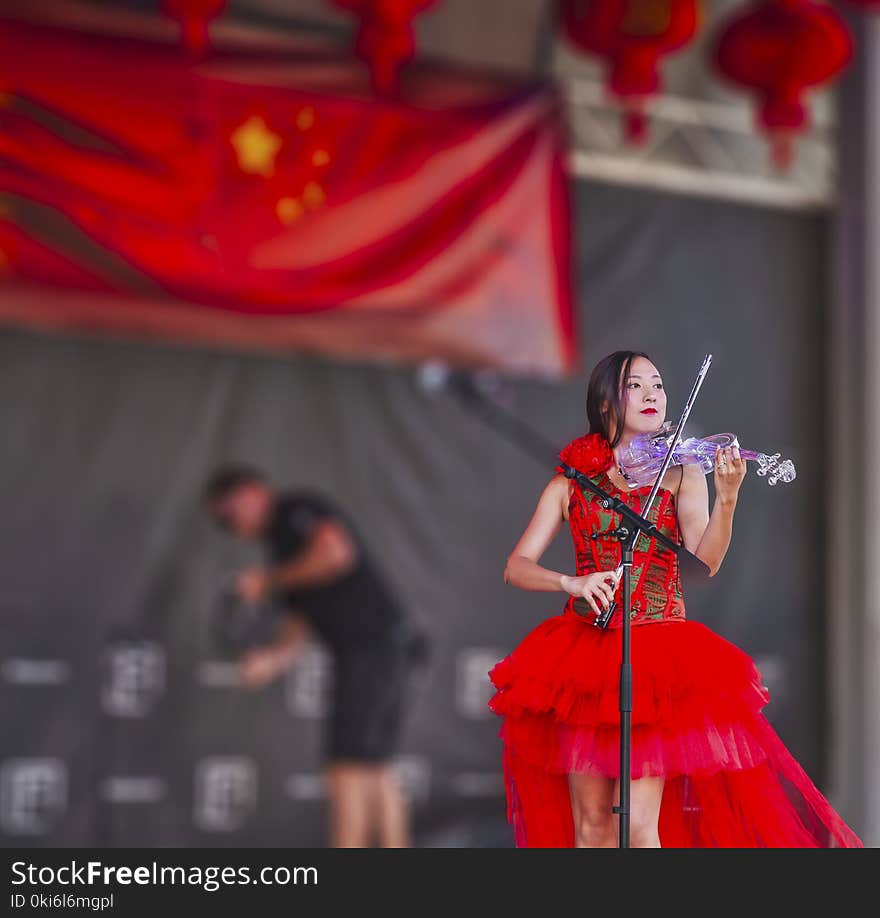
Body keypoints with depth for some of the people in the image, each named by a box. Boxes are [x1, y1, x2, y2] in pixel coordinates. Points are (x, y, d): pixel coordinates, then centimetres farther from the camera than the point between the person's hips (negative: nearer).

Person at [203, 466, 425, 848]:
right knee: (375, 769, 13)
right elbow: (297, 628, 19)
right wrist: (272, 659, -1)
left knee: (348, 766, -10)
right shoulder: (282, 542, 23)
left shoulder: (297, 510, -4)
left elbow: (336, 551, -25)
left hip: (373, 642, -10)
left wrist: (269, 580, -14)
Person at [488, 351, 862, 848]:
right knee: (590, 826, 0)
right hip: (583, 655, 1)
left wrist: (727, 497, -28)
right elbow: (517, 567, 1)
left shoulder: (681, 473, 5)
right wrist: (572, 582, -18)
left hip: (659, 655, -1)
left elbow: (706, 562, -11)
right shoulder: (573, 481, 7)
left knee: (637, 824, -12)